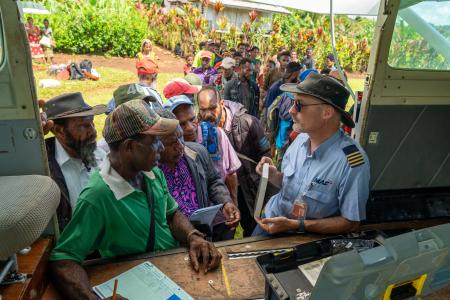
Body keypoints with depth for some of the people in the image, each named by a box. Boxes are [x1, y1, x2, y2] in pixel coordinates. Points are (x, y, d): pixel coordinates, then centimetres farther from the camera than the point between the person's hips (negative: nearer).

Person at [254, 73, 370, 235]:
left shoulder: (352, 161, -23)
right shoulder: (301, 138, -5)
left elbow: (351, 223, -15)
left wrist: (295, 225, -21)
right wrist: (274, 176, -12)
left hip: (307, 238, -5)